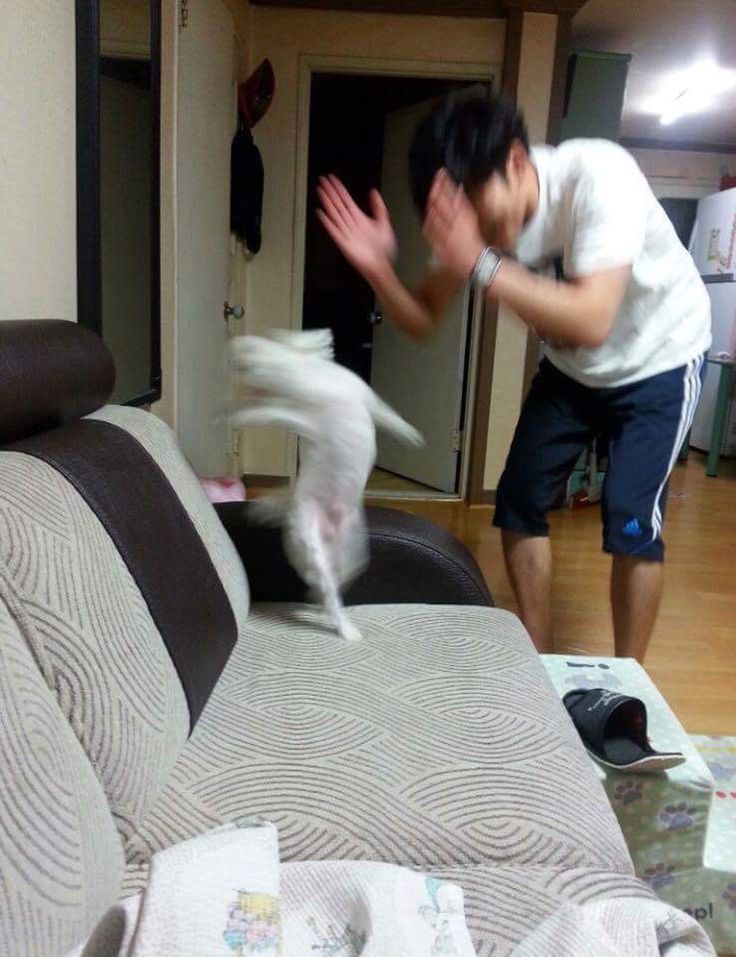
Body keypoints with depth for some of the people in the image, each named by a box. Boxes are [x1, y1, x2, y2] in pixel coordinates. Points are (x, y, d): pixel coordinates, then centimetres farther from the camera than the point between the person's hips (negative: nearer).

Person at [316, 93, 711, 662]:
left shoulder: (598, 175, -34)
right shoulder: (470, 214, -16)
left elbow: (591, 322, -43)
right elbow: (424, 321, -11)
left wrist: (481, 264, -49)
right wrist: (378, 269, -29)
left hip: (659, 360, -5)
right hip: (570, 367, 6)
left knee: (630, 518, -13)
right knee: (520, 501, 0)